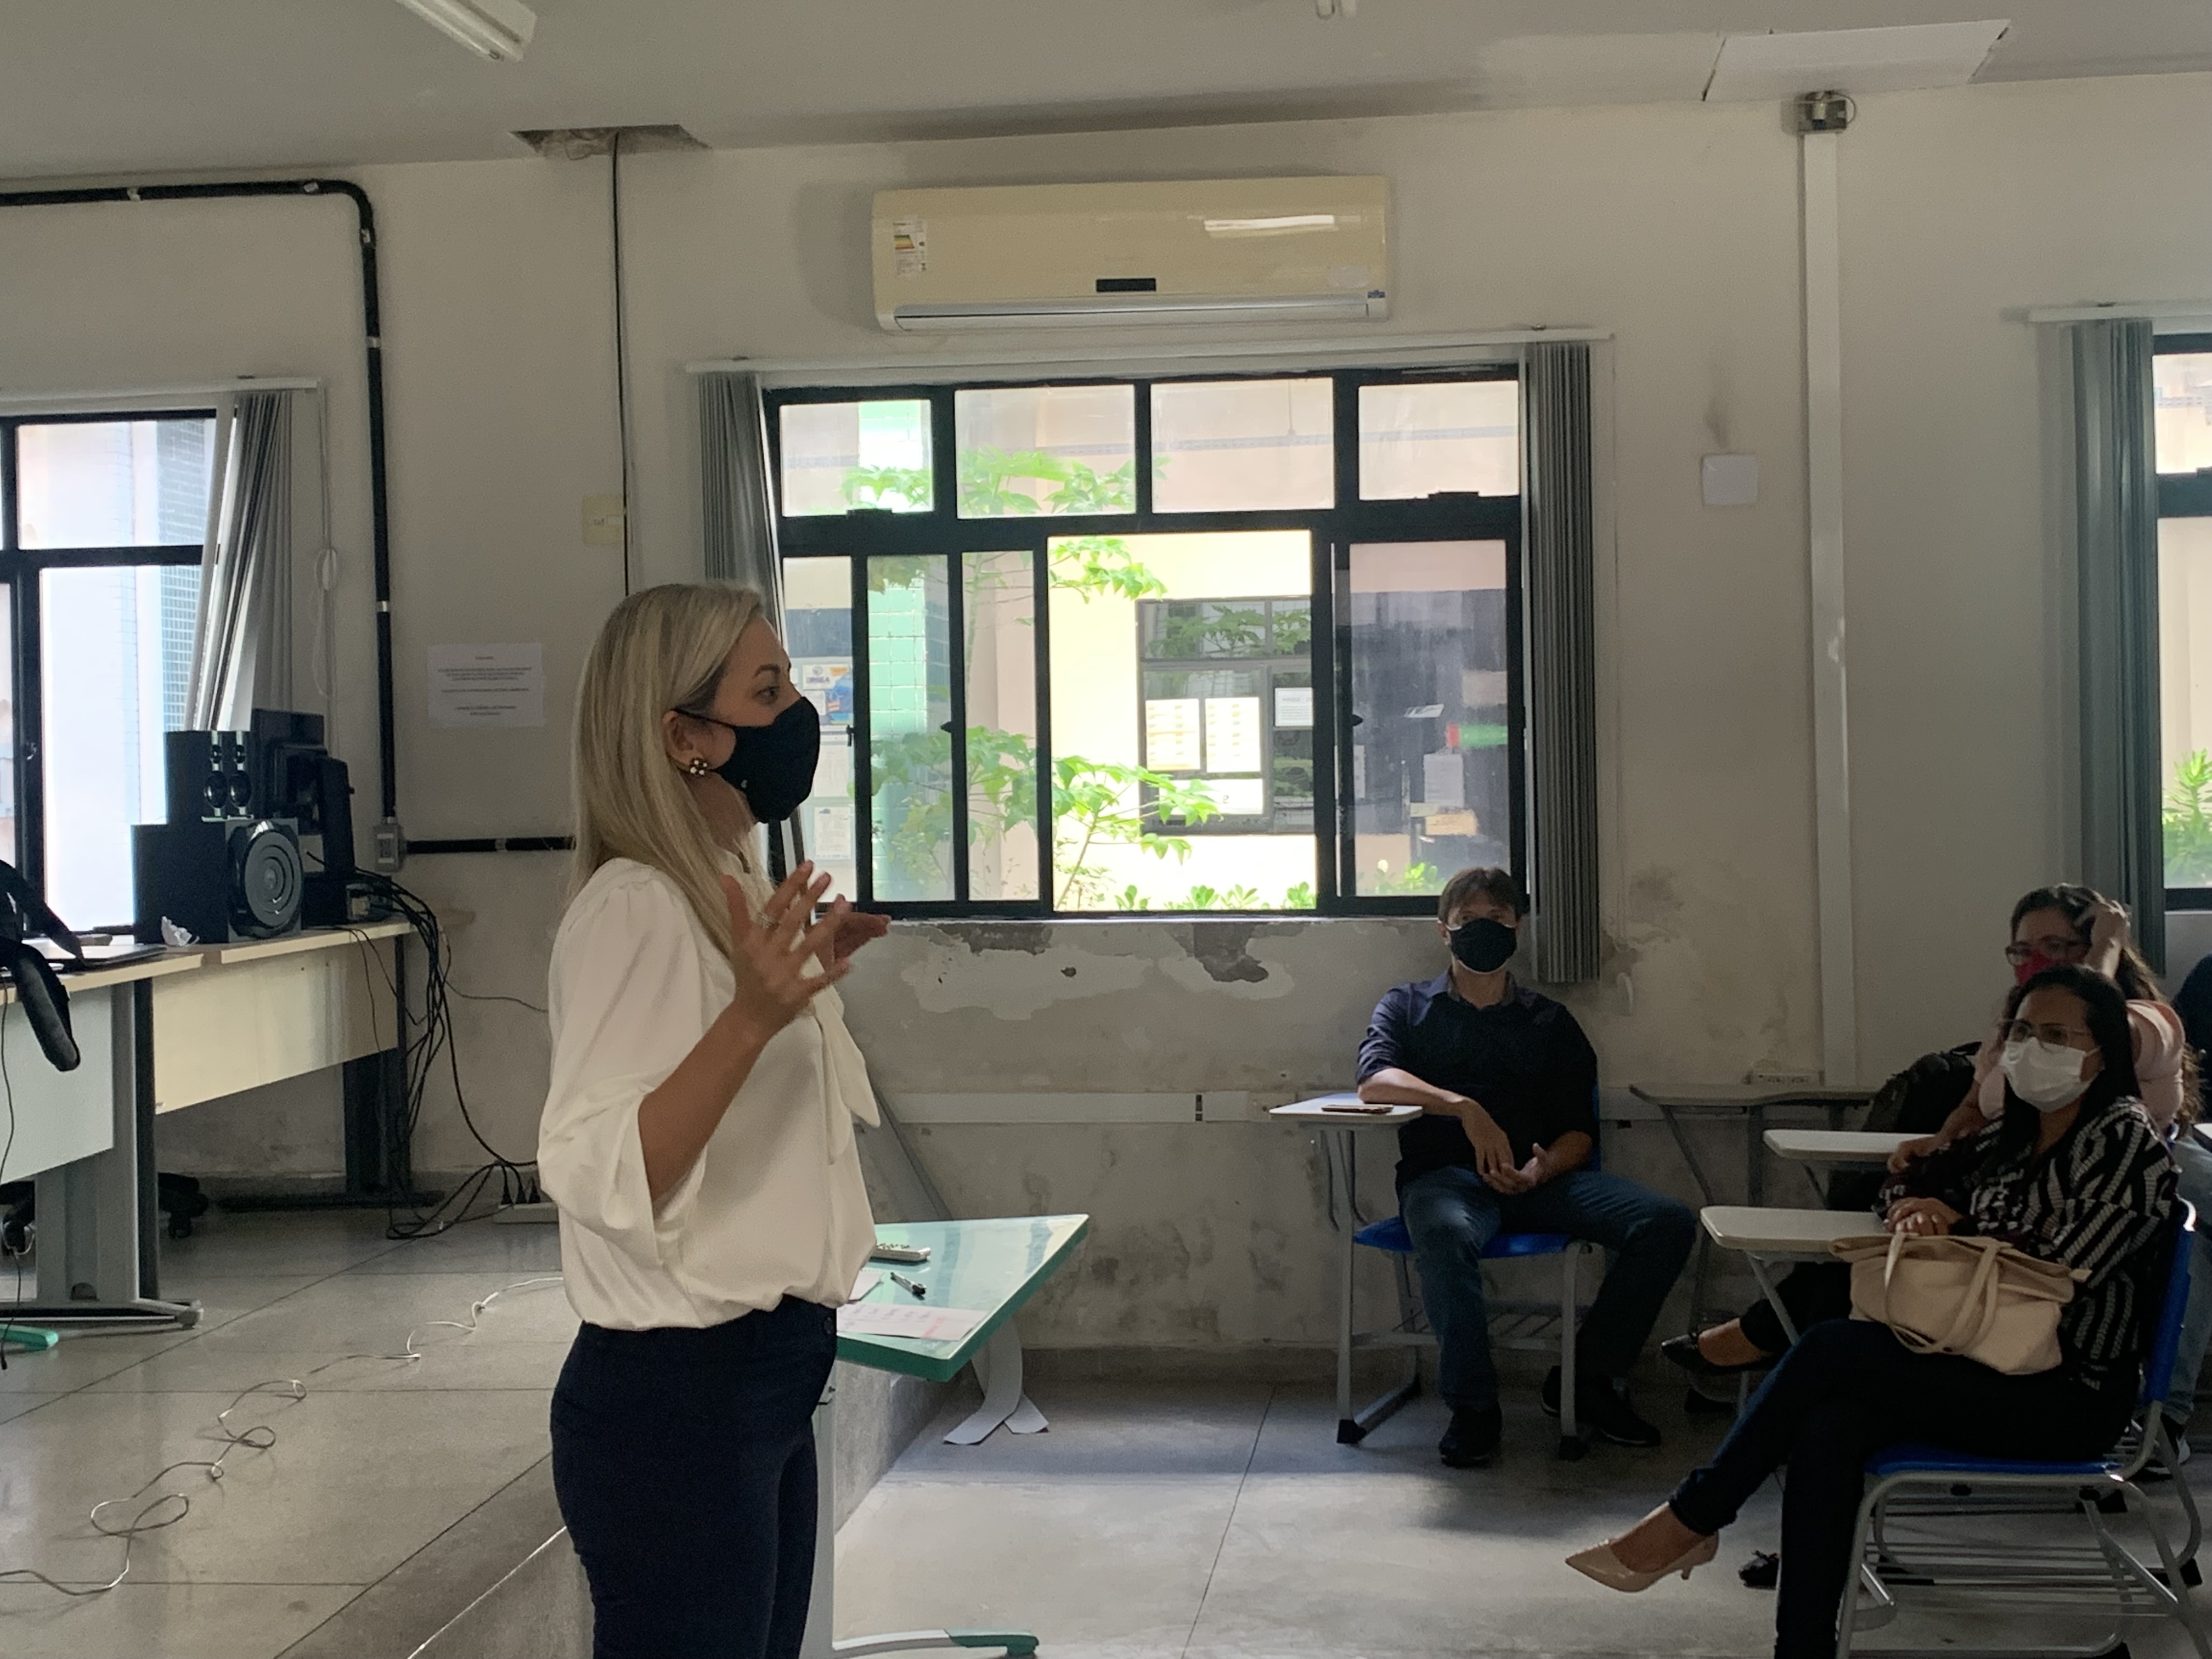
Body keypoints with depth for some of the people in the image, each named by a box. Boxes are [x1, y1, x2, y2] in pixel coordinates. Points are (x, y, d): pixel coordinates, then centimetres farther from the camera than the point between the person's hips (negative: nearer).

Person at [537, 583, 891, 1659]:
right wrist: (755, 1014, -35)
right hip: (677, 1397, -9)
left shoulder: (728, 892, 11)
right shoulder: (637, 907, -18)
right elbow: (600, 1176, -27)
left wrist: (805, 978, 13)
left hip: (769, 1372, 10)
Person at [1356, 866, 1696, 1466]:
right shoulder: (1408, 1007, 16)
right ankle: (1472, 1407, -23)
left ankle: (1586, 1378, -5)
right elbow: (1374, 1080, -6)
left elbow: (1580, 1132, 11)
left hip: (1539, 1176, 3)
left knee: (1668, 1222, -21)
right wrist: (1465, 1108, -22)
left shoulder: (1551, 1023, 21)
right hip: (1445, 1173, -3)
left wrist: (1541, 1170, -13)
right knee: (1446, 1236, -41)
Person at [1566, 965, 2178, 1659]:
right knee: (1827, 1430, -23)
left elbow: (2056, 1273, -18)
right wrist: (1917, 1208, 2)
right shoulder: (2011, 1135, 16)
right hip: (1992, 1368, 7)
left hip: (2069, 1397, -7)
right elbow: (1909, 1186, 26)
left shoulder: (2127, 1141, -8)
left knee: (1832, 1347, -22)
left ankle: (1690, 1519, -9)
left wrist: (1957, 1230, -6)